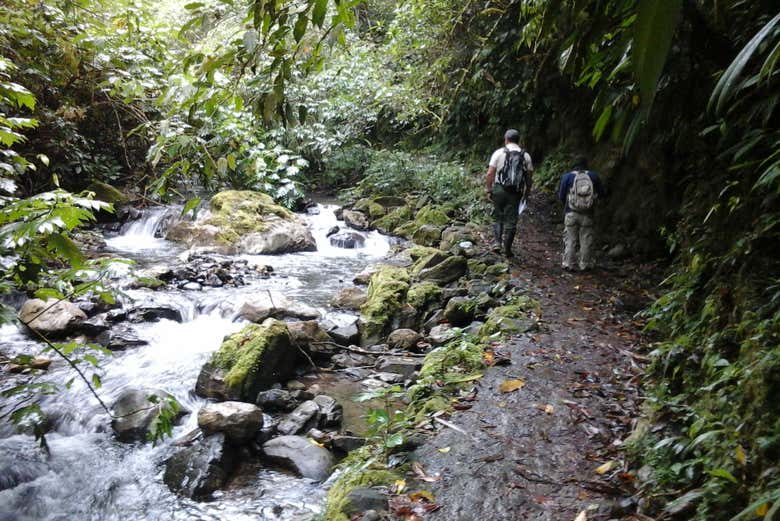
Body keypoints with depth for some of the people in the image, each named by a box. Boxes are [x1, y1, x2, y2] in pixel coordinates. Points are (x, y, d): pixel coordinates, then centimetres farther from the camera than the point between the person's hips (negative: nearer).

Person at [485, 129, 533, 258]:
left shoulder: (499, 153, -2)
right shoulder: (525, 155, 4)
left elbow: (490, 174, -7)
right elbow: (529, 176, 3)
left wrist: (489, 190, 2)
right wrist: (527, 191, 15)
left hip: (499, 189, -1)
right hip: (515, 192, 1)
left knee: (498, 217, 15)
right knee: (511, 220, 7)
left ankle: (498, 242, 2)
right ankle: (507, 248, 10)